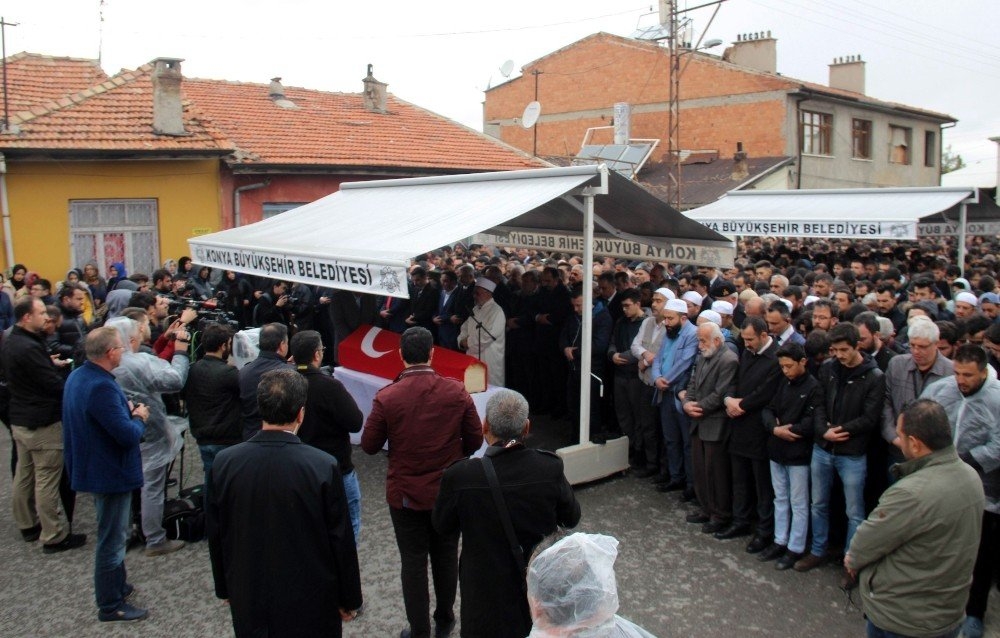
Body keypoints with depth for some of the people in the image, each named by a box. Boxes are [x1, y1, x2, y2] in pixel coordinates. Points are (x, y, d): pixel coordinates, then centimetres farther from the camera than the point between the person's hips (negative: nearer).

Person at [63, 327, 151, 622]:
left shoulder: (77, 376, 2)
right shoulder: (102, 387, -30)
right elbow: (128, 435, -30)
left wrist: (127, 411, 1)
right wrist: (139, 418, -10)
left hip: (95, 466, 10)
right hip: (111, 472, -10)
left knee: (113, 533, 25)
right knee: (112, 539, 4)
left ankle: (116, 584, 42)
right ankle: (110, 605, 18)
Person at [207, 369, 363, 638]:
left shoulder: (224, 462, -12)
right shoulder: (324, 466, -21)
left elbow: (215, 535, 0)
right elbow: (341, 541, -13)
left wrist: (225, 588, 15)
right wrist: (349, 599, 1)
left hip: (248, 600, 3)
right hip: (309, 604, -3)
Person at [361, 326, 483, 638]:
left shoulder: (387, 398, -18)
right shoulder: (456, 392, -13)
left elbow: (369, 446, -8)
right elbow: (475, 440, -5)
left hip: (405, 494, -2)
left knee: (413, 562, 11)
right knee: (446, 557, 19)